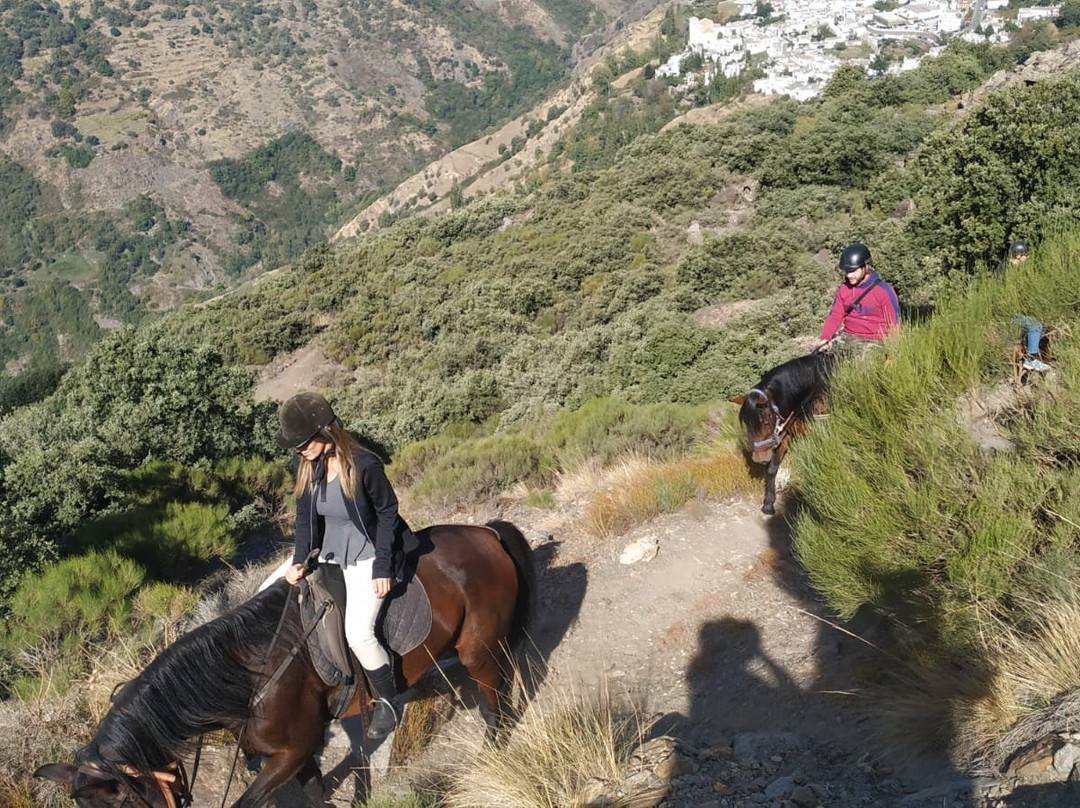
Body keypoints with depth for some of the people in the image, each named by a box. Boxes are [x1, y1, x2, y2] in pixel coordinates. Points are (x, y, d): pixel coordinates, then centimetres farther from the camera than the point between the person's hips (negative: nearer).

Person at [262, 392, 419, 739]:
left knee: (358, 633, -20)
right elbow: (305, 515, 3)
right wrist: (299, 560, -10)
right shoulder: (304, 465, -8)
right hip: (327, 547, 7)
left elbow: (387, 511, -15)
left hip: (365, 554, -7)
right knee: (268, 594, 5)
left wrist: (383, 567, -16)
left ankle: (387, 701, 4)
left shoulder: (365, 465, -26)